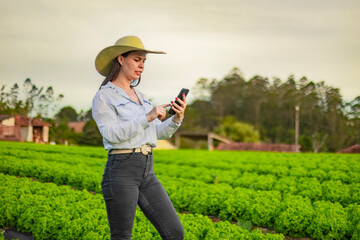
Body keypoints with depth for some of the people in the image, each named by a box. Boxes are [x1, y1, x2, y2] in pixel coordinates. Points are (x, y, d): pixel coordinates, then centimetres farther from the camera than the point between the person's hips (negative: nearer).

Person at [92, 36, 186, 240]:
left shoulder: (140, 97, 19)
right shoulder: (103, 97, -3)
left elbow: (159, 132, 15)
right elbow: (111, 134, -16)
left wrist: (177, 118, -4)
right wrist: (147, 118, -21)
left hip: (147, 173, 7)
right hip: (121, 171, -7)